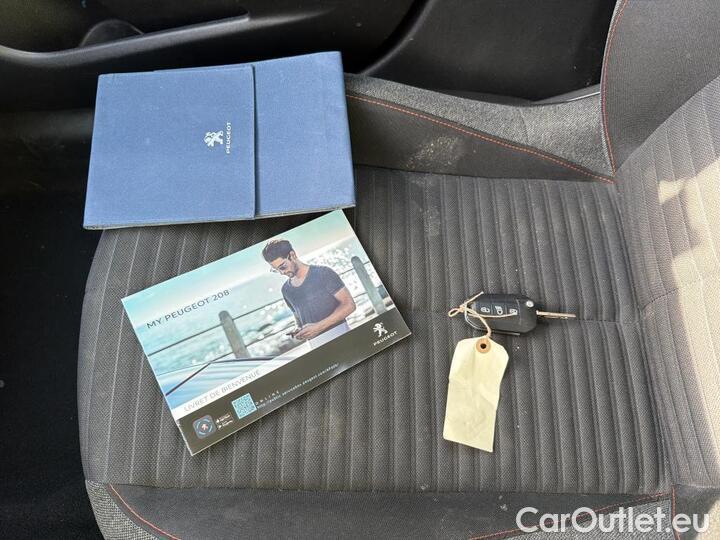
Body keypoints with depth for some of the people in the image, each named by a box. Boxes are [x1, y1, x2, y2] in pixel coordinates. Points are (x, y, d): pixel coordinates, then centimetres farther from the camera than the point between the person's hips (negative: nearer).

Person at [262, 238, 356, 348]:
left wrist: (319, 326, -16)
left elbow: (349, 304, -9)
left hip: (338, 334, -4)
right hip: (315, 344, 4)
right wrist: (299, 331, 0)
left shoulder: (323, 273, -6)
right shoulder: (286, 290, 11)